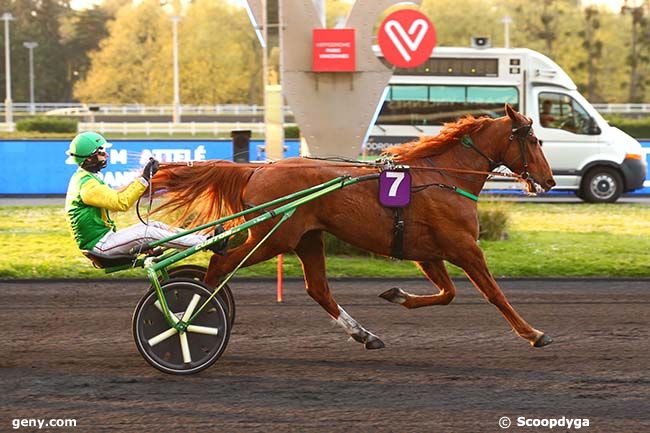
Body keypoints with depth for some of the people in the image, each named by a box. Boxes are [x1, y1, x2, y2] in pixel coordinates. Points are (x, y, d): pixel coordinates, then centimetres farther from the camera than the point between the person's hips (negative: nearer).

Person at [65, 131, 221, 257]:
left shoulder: (82, 178, 14)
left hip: (102, 237, 10)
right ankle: (206, 242, -18)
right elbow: (121, 203, -25)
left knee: (155, 226, 3)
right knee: (148, 233, -20)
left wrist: (143, 179, 7)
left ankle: (201, 238, 2)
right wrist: (144, 179, -23)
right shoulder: (87, 185, -20)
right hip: (100, 244, -10)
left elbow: (113, 199, 14)